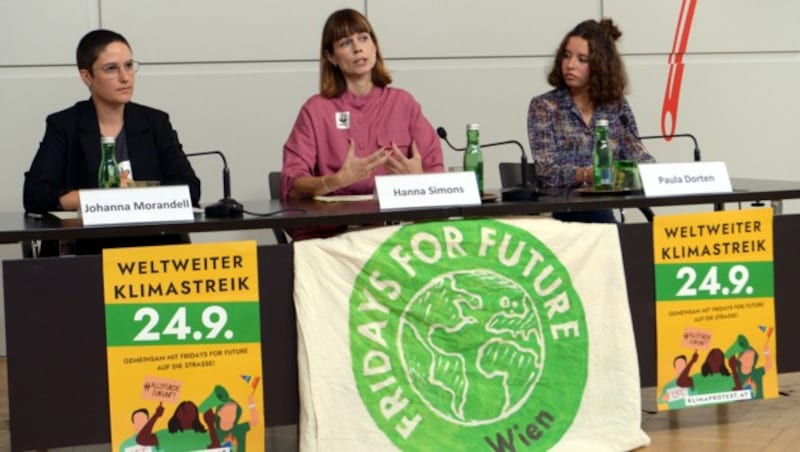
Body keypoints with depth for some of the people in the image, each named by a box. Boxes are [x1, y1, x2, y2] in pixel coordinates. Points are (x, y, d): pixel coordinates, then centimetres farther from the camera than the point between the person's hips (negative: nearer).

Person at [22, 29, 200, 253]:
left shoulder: (155, 122, 14)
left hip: (153, 241, 2)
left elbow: (190, 188, 6)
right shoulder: (63, 126, 8)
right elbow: (34, 195, -3)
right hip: (85, 246, -2)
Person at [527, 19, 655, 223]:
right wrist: (589, 174, -28)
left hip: (602, 211, 4)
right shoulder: (543, 106, 0)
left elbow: (636, 154, 5)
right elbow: (547, 171, -10)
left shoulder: (617, 106, 10)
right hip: (557, 212, -4)